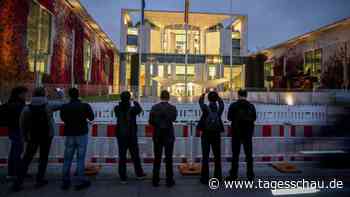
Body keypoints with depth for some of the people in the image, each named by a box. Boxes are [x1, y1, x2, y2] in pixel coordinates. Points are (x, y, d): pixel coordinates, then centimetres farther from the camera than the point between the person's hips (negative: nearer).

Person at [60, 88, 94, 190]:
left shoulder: (64, 107, -4)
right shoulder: (85, 106, -9)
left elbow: (63, 119, 12)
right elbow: (91, 118, 4)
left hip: (69, 135, 2)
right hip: (82, 134, -2)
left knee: (67, 159, 11)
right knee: (80, 158, 2)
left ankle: (65, 181, 18)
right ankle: (81, 181, 5)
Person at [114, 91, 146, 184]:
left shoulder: (117, 109, -6)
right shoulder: (132, 109, -13)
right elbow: (139, 109, 7)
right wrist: (134, 103, 19)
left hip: (121, 135, 2)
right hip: (131, 135, -2)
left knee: (122, 156, 8)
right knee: (135, 155, 13)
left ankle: (123, 177, 14)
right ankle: (139, 173, 26)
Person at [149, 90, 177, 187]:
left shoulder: (154, 107, -5)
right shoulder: (172, 108, -9)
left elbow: (150, 121, -2)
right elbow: (174, 119, 5)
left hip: (157, 135, 2)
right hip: (169, 135, -1)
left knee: (157, 158, 11)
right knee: (168, 158, 7)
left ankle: (155, 181, 18)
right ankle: (169, 181, 15)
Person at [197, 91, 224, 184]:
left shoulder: (206, 108, -10)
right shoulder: (219, 108, -4)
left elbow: (200, 102, 11)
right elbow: (221, 103, 20)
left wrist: (203, 94, 26)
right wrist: (217, 96, 32)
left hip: (206, 135, -2)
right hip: (216, 135, 3)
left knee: (205, 156, 3)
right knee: (217, 156, 13)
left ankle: (205, 178, 9)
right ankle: (218, 177, 21)